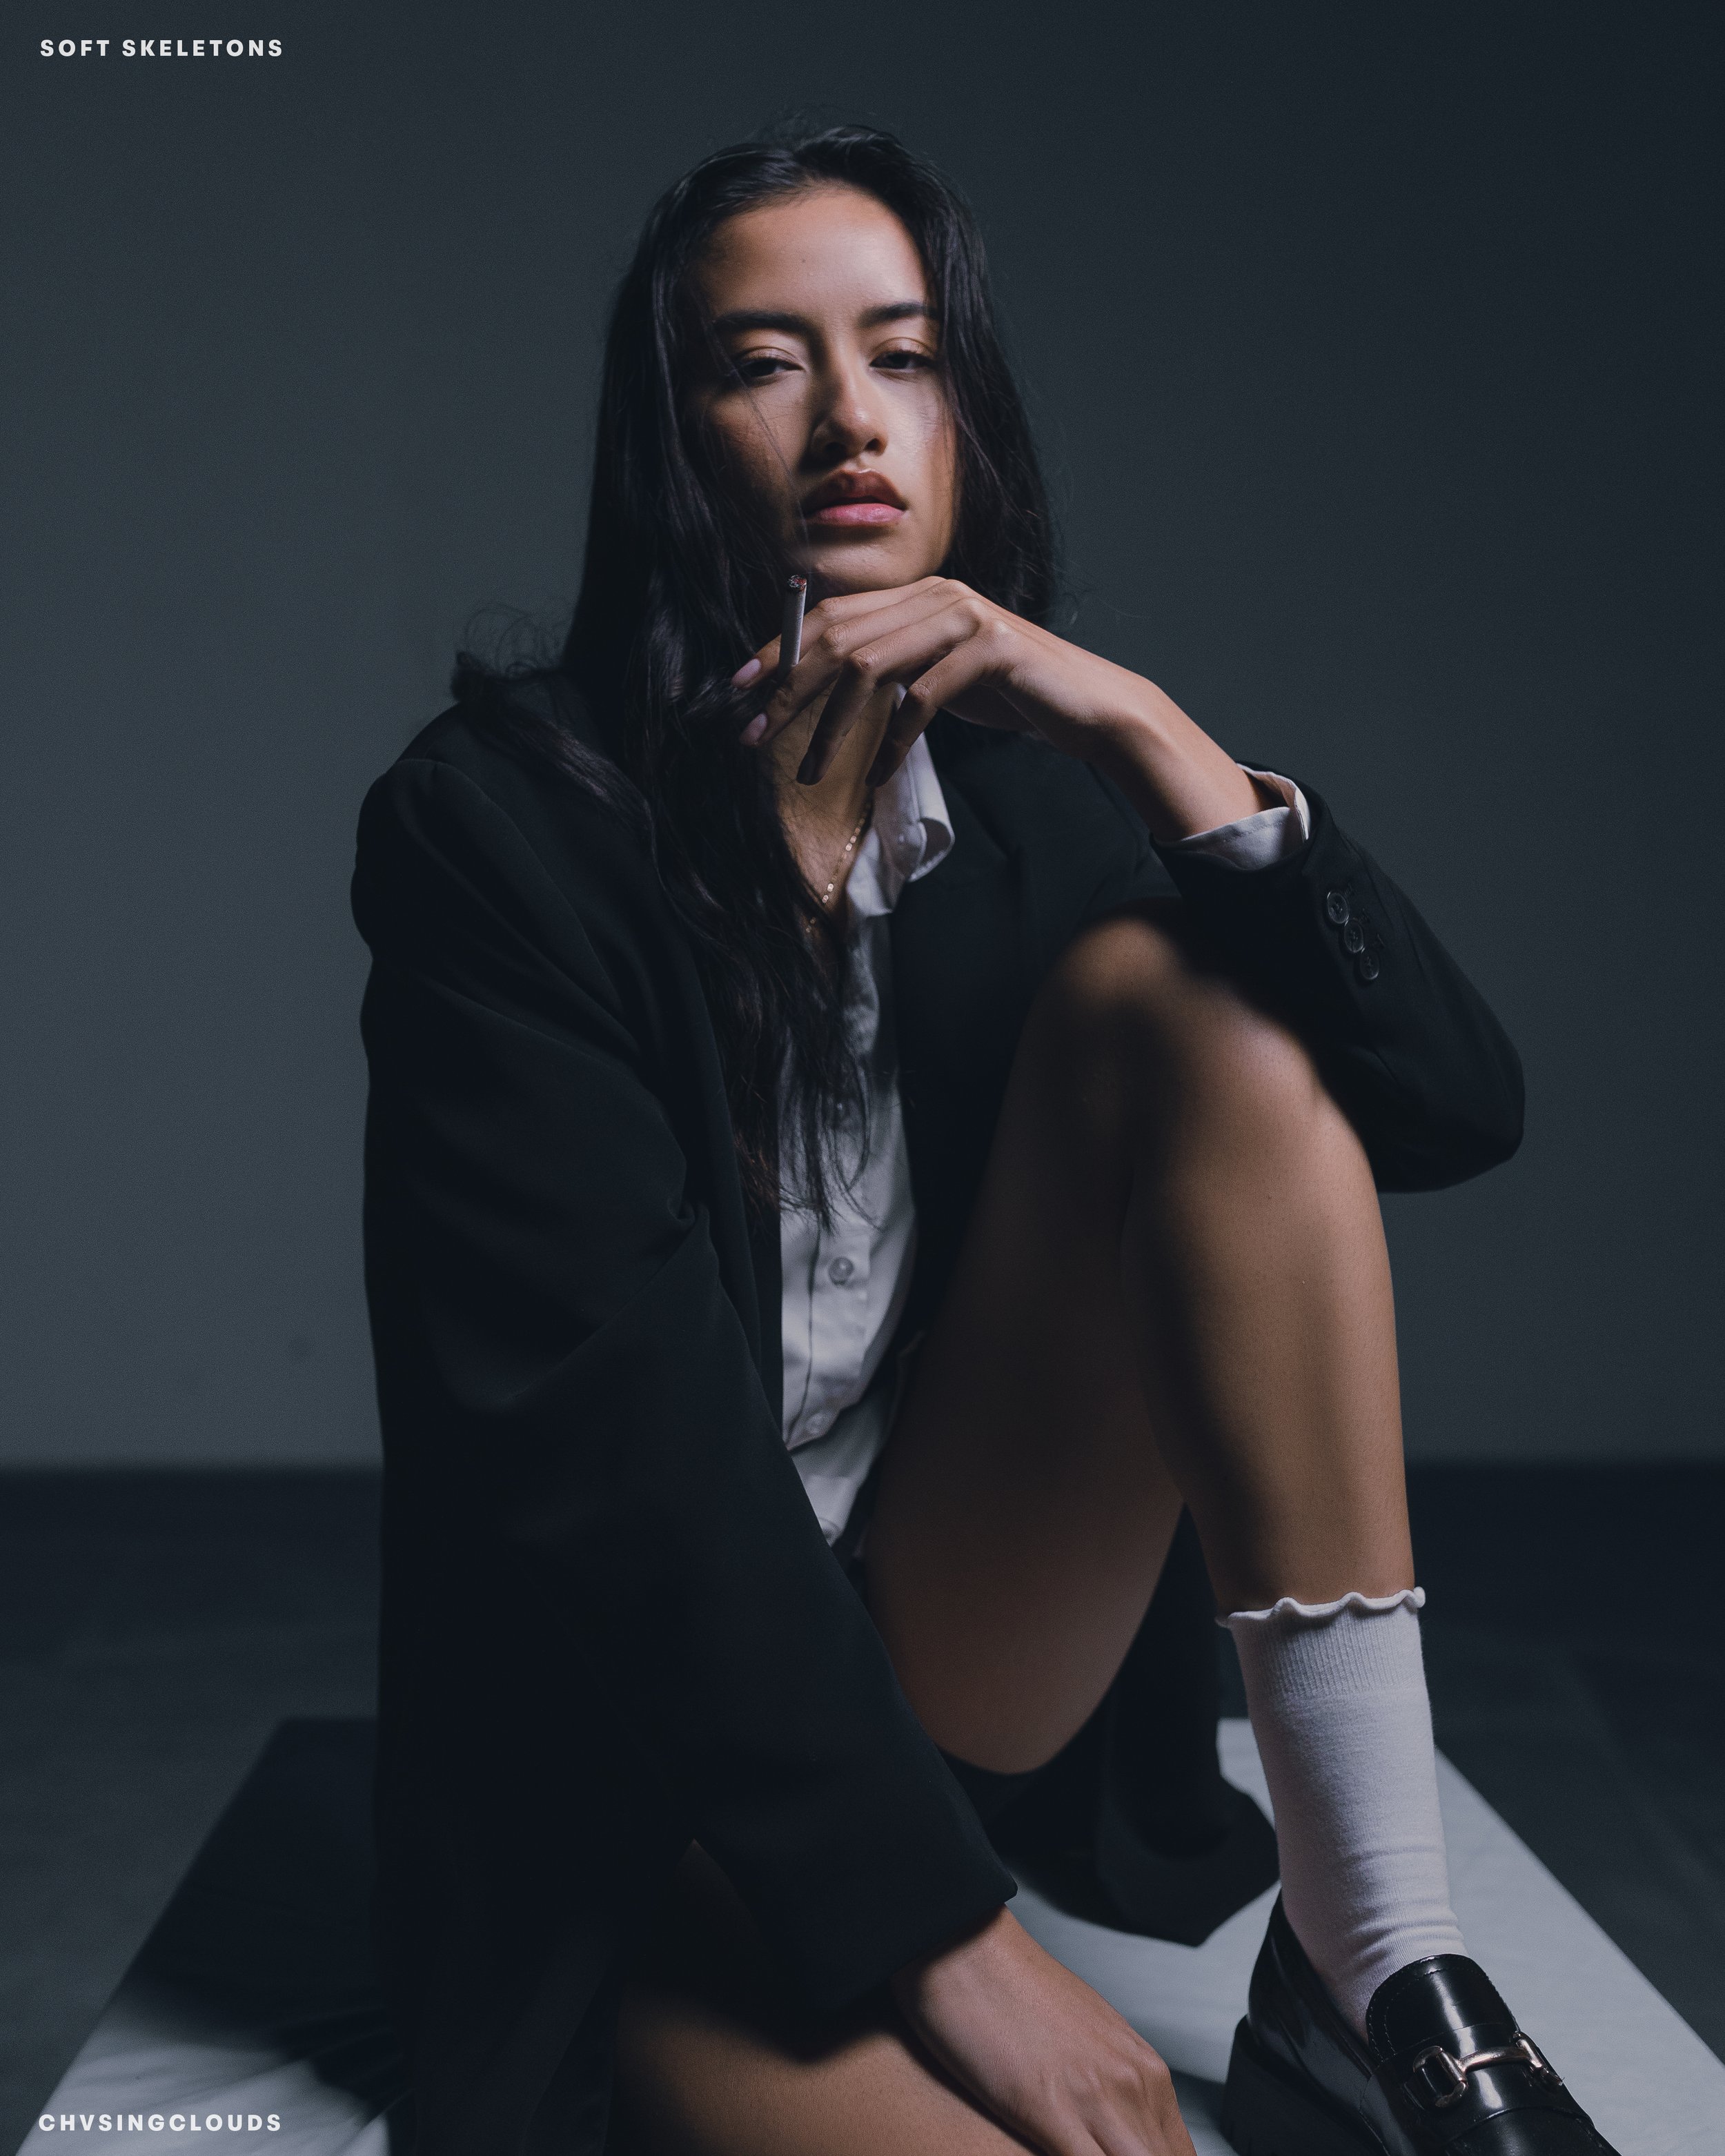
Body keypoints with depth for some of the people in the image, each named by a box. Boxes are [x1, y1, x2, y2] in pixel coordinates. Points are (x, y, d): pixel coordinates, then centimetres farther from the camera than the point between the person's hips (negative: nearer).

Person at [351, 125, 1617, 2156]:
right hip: (652, 1782, -6)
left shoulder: (1030, 797, 3)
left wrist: (1147, 734, -20)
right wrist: (942, 1933, -23)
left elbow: (1457, 1106, -8)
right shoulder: (499, 827, -11)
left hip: (967, 1653, 6)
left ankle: (1376, 1973, -20)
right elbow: (606, 1426, -19)